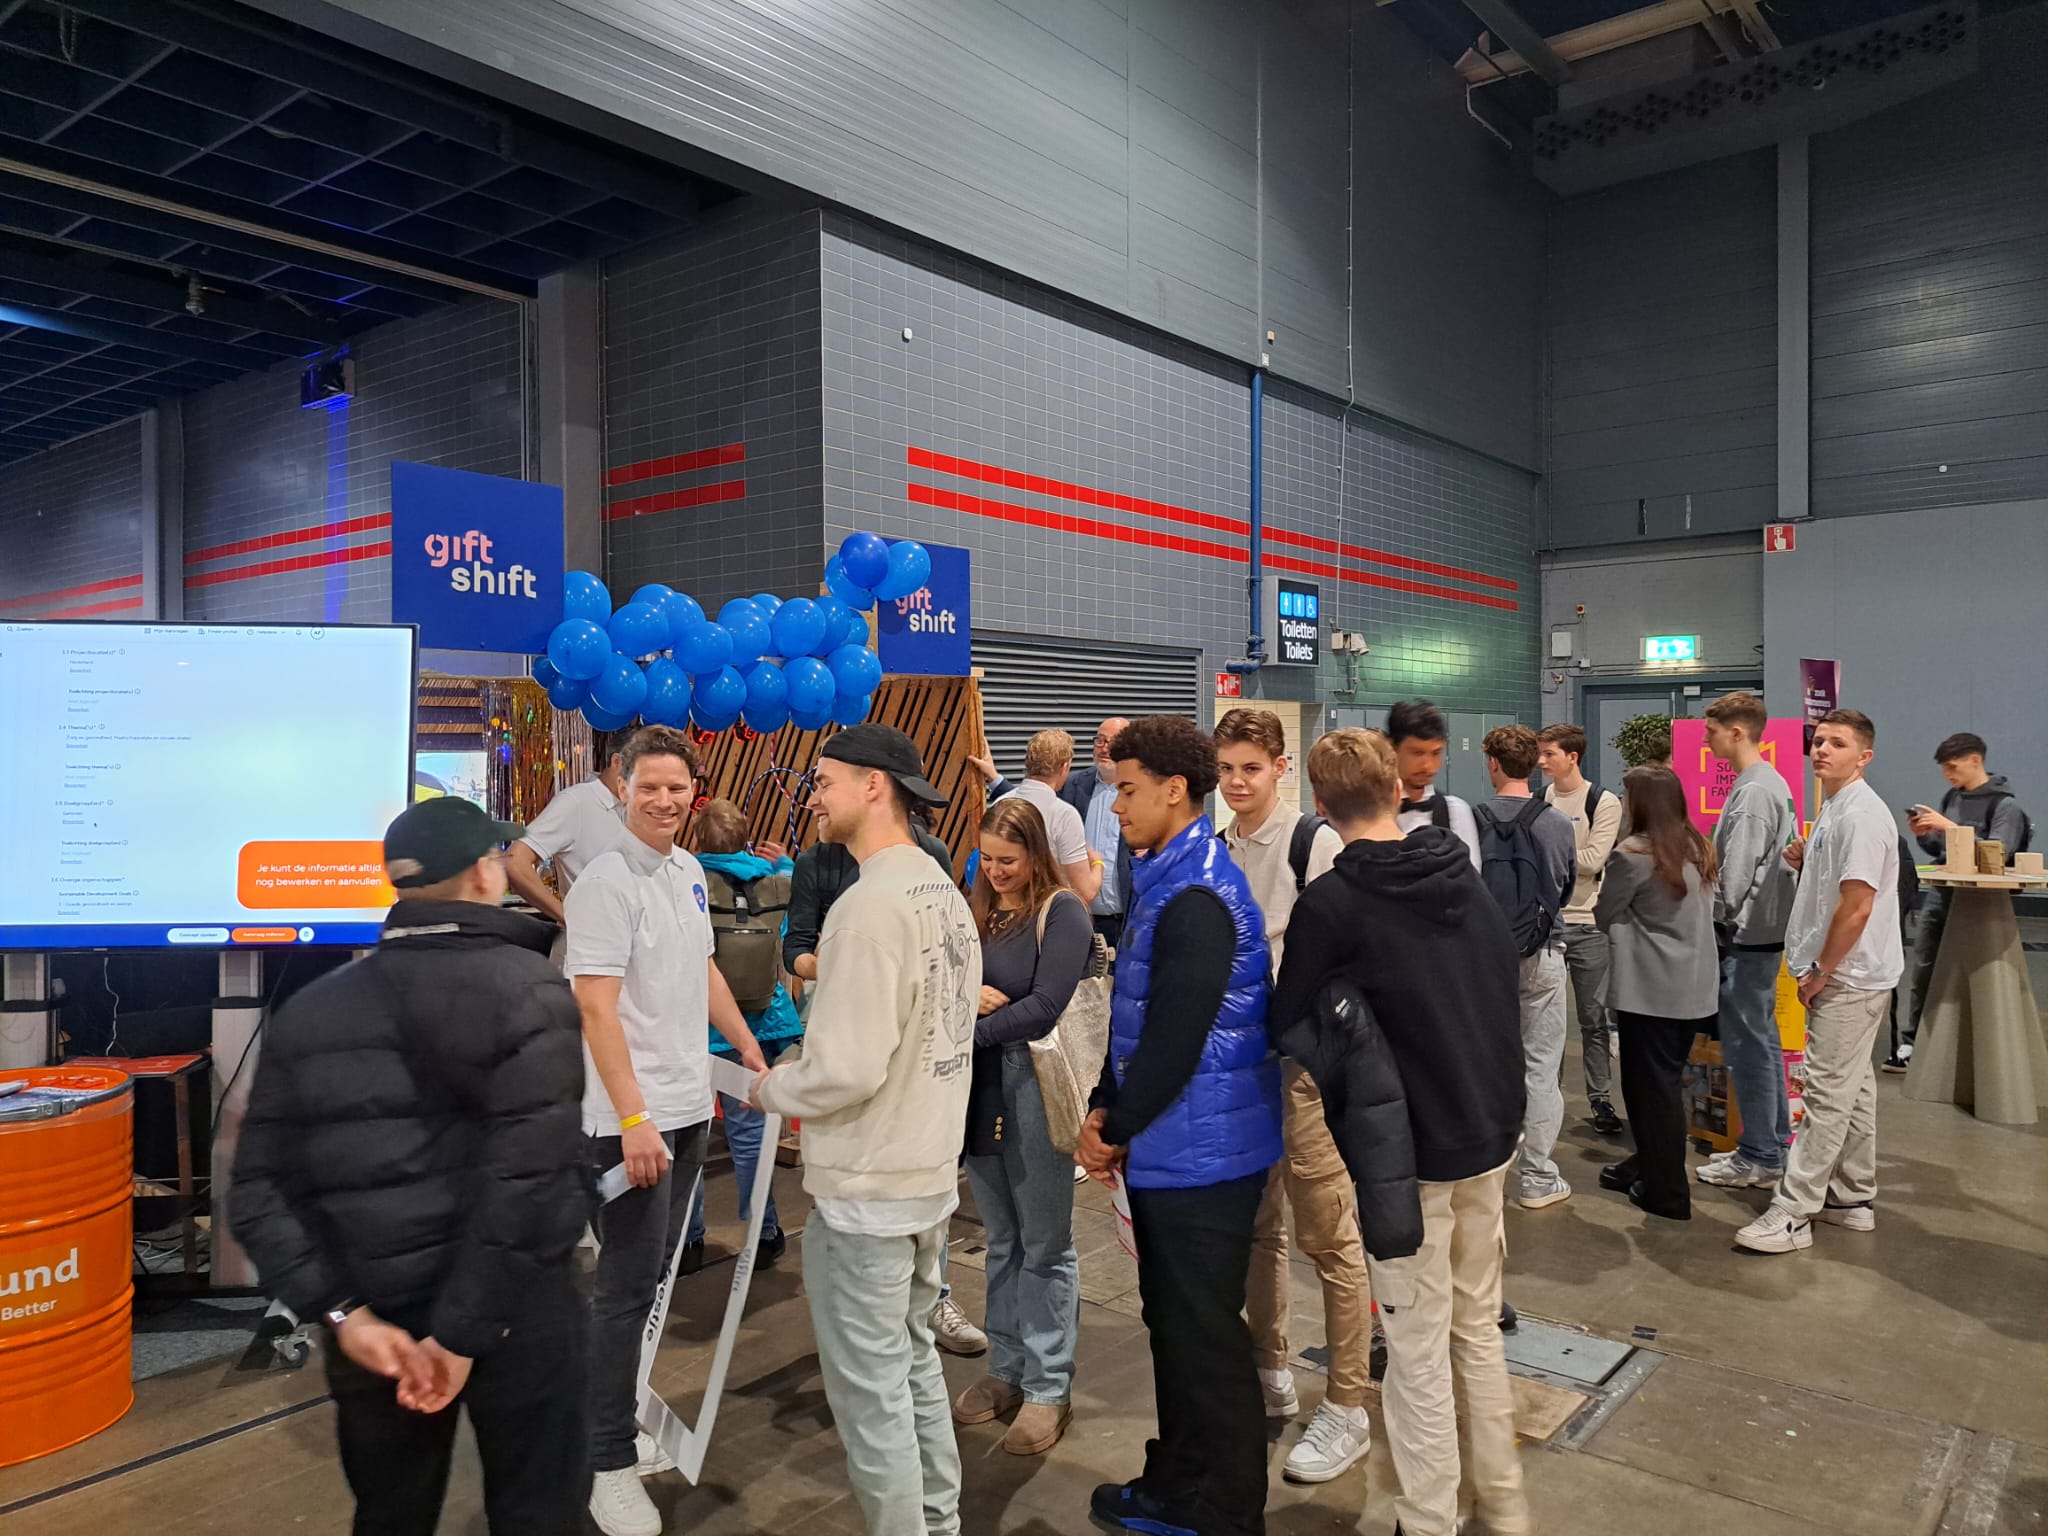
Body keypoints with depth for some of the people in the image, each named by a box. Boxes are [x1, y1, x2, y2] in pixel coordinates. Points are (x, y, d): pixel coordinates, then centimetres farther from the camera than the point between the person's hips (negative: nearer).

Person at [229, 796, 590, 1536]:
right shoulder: (523, 983, -12)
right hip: (512, 1305, -5)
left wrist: (344, 1311, -4)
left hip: (377, 1310, 5)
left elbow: (261, 1195, 1)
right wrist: (465, 1330, -15)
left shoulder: (307, 1011, 6)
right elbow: (529, 1174, -21)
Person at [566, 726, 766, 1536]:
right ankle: (608, 1462, 13)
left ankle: (609, 1416, 34)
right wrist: (633, 1119, -25)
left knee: (652, 1273, 18)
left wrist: (752, 1055, 19)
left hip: (688, 1106, 8)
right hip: (632, 1118, -8)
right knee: (628, 1285, -1)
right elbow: (596, 1007, -21)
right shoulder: (607, 883, -16)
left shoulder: (688, 871, 9)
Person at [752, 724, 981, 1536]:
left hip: (865, 1187, -9)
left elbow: (846, 1069, -26)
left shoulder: (870, 903, -23)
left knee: (868, 1386, 7)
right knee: (911, 1357, 23)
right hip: (929, 1169, 9)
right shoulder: (946, 894, 6)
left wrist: (771, 1086, -7)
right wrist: (804, 1063, 12)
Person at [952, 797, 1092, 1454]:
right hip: (981, 1086, 6)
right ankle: (1007, 1369, 30)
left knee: (1044, 1245, 5)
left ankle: (1048, 1388, 16)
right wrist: (968, 994, -14)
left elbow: (1046, 1006, -16)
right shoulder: (976, 910, 10)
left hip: (1036, 1086, -6)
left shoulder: (1062, 911, -8)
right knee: (1000, 1239, 16)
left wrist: (971, 1029, -12)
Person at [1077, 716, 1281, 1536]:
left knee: (1205, 1334, 6)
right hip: (1169, 1149, 10)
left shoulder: (1196, 900, -22)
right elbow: (1132, 1017, 13)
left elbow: (1175, 1040, -24)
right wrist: (1106, 1110, 6)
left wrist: (1116, 1128, -11)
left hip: (1201, 1153, -10)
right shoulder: (1165, 881, 10)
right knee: (1172, 1320, 21)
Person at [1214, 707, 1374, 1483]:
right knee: (1254, 1224, 16)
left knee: (1326, 1234, 0)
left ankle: (1347, 1410, 13)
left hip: (1304, 1058, -6)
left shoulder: (1314, 841, -10)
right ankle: (1271, 1375, 33)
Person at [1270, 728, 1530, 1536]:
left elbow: (1292, 1029, -10)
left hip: (1407, 1151, -7)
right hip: (1491, 1134, 7)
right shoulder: (1467, 878, 2)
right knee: (1478, 1327, 21)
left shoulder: (1331, 904, -18)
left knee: (1419, 1352, 6)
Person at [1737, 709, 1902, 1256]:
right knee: (1852, 1088, 17)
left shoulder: (1862, 815, -19)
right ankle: (1854, 1199, 28)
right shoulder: (1834, 810, 12)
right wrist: (1804, 862, 8)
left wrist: (1819, 973, -16)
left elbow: (1857, 908, -23)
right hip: (1843, 976, 10)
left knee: (1829, 1095, -6)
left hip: (1848, 978, -10)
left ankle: (1792, 1213, -2)